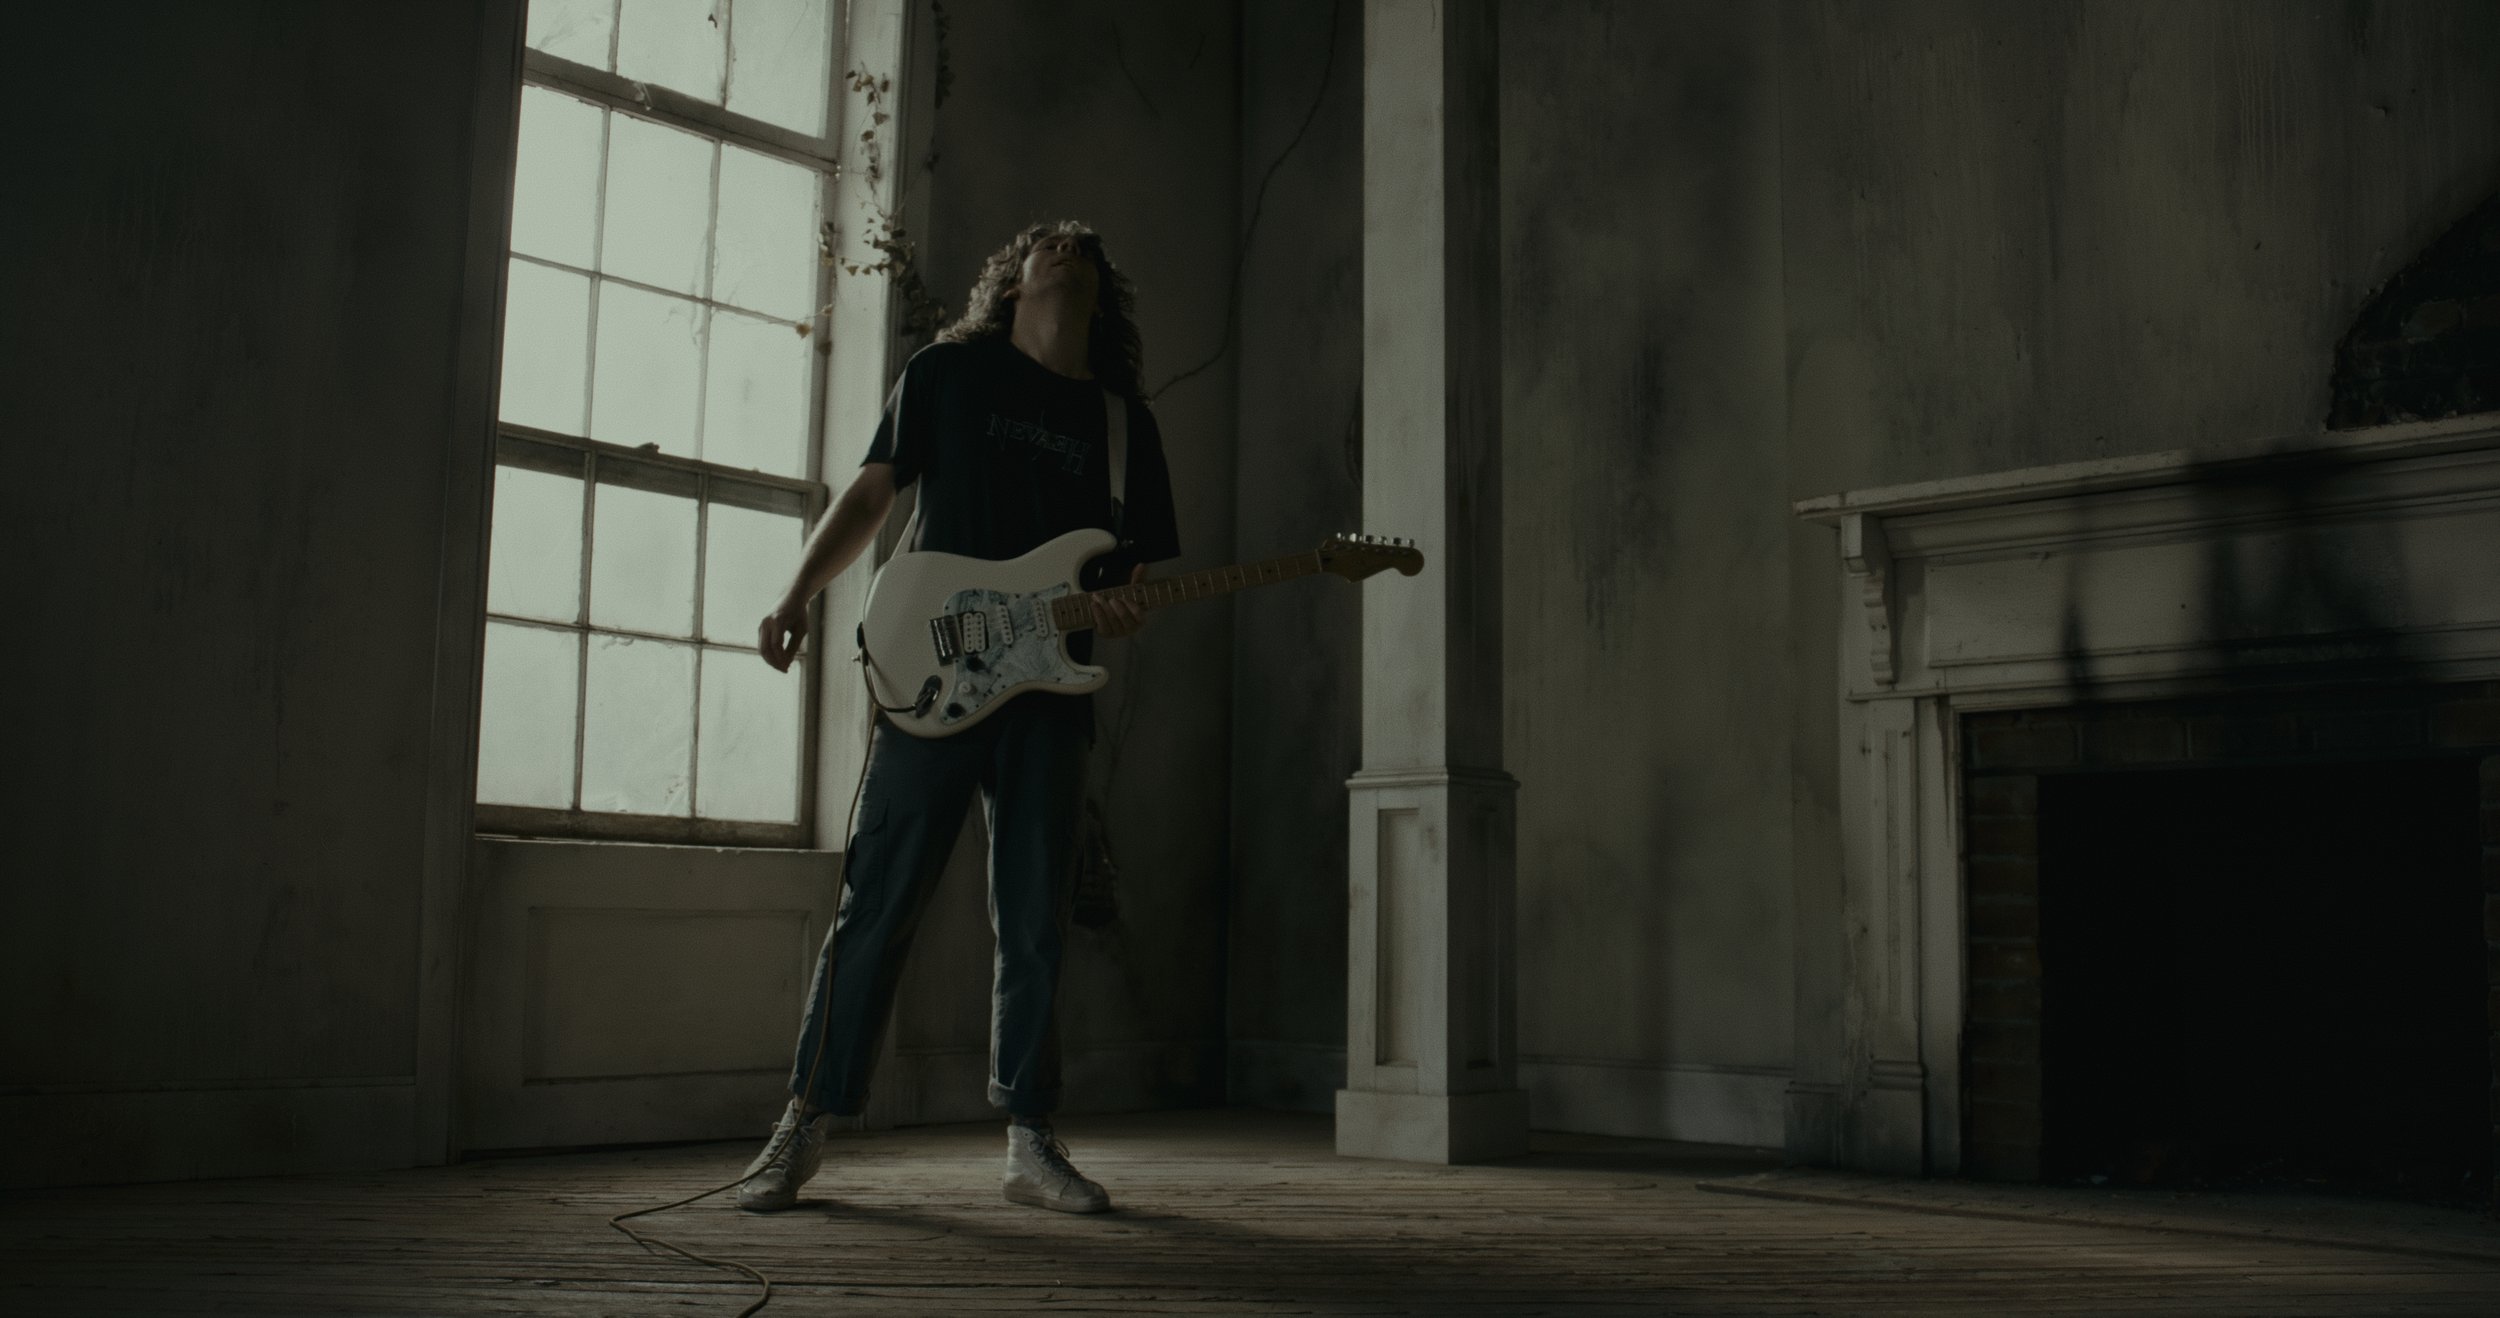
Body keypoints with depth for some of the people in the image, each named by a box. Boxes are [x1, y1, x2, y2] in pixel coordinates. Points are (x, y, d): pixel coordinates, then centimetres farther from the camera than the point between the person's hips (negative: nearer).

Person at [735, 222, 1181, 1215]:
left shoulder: (1123, 419, 14)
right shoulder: (949, 372, 10)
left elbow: (1143, 561, 14)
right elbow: (871, 492, 10)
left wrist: (1123, 604, -9)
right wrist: (797, 599, 0)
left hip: (1048, 690, 2)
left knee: (1035, 924, 5)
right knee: (877, 903, -2)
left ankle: (1029, 1141, 14)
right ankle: (806, 1123, 9)